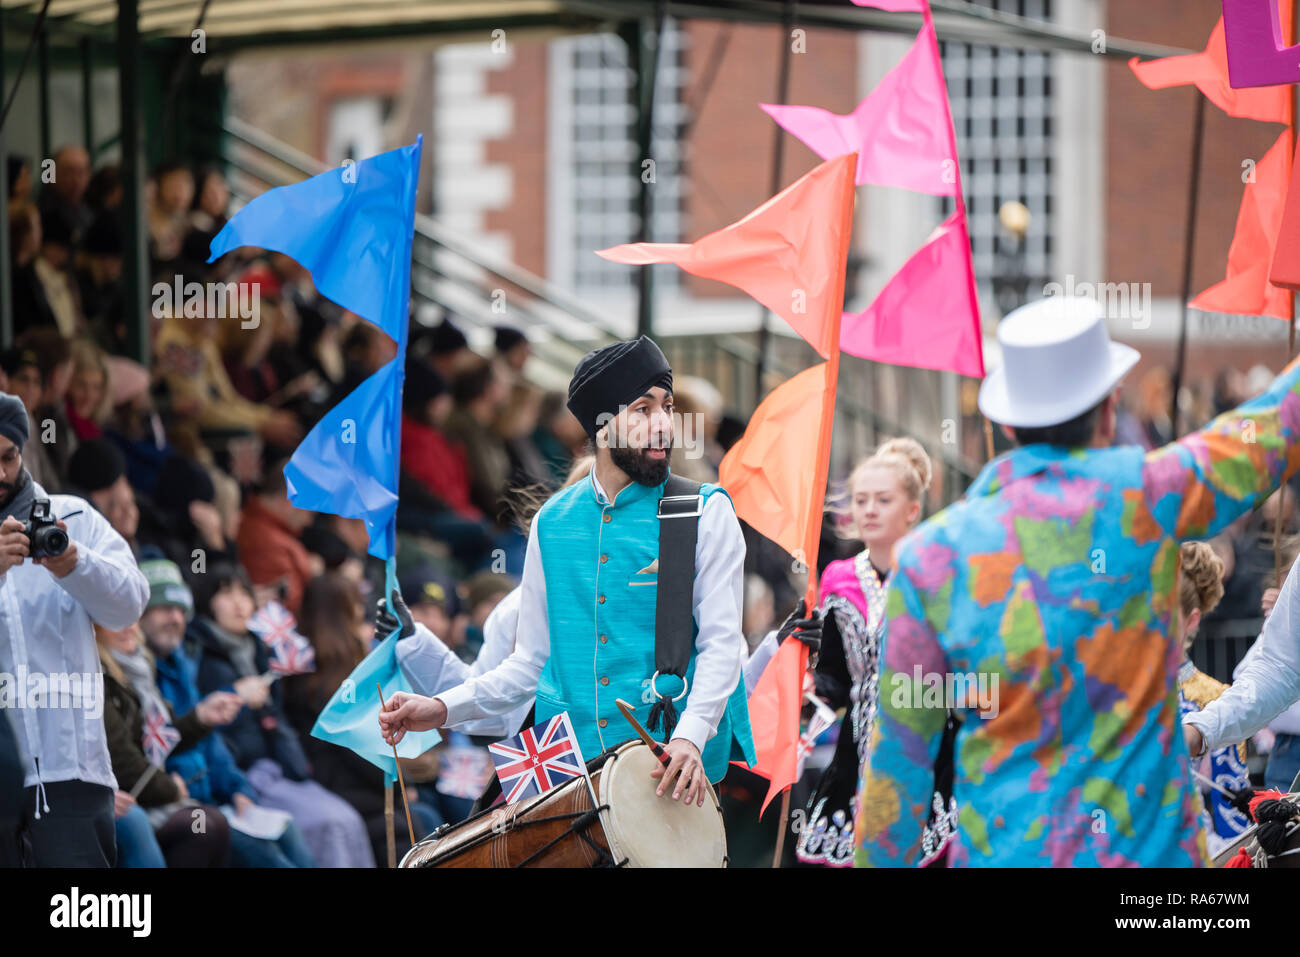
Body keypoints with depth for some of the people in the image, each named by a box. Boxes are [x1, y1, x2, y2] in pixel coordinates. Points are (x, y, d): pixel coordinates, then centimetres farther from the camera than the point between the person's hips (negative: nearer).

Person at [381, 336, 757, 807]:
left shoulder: (706, 513, 2)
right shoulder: (553, 522, 13)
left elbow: (722, 643, -4)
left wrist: (691, 736, -20)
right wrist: (443, 709, 5)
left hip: (672, 769, -3)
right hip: (570, 762, 3)